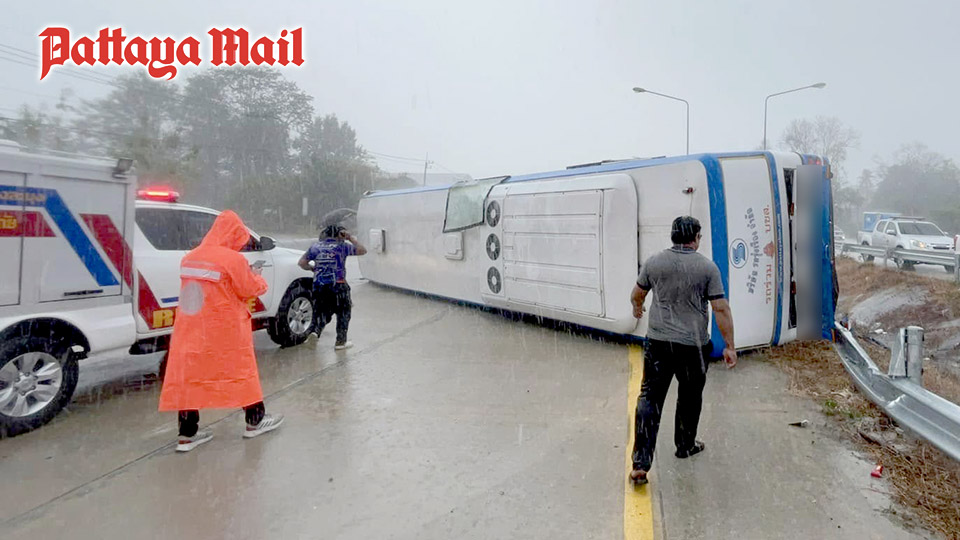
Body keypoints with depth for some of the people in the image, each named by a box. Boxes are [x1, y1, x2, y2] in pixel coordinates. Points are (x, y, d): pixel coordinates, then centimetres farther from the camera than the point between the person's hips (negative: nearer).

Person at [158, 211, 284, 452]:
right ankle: (255, 420, 23)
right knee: (242, 371, 10)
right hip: (226, 330, -5)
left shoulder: (190, 258, 5)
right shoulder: (233, 259, -15)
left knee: (189, 374, 10)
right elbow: (249, 290, -9)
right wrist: (257, 278, 12)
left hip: (189, 330, 5)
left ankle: (187, 434, 14)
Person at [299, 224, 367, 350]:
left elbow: (302, 262, 7)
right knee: (343, 313, 12)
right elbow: (362, 250, 3)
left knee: (322, 312, 18)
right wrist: (352, 238, 9)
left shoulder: (315, 247, 7)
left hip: (319, 286, 3)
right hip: (338, 286, -3)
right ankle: (340, 341, 16)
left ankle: (315, 332, -4)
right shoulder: (342, 246, -2)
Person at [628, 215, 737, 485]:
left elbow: (637, 294, 13)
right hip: (694, 345, 0)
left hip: (658, 342, 1)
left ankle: (641, 463, -2)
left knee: (650, 399, 3)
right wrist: (730, 346, -1)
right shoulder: (708, 267, -6)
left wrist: (637, 307, 36)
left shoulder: (654, 262, -1)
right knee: (689, 398, 20)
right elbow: (721, 309, -8)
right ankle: (685, 446, 39)